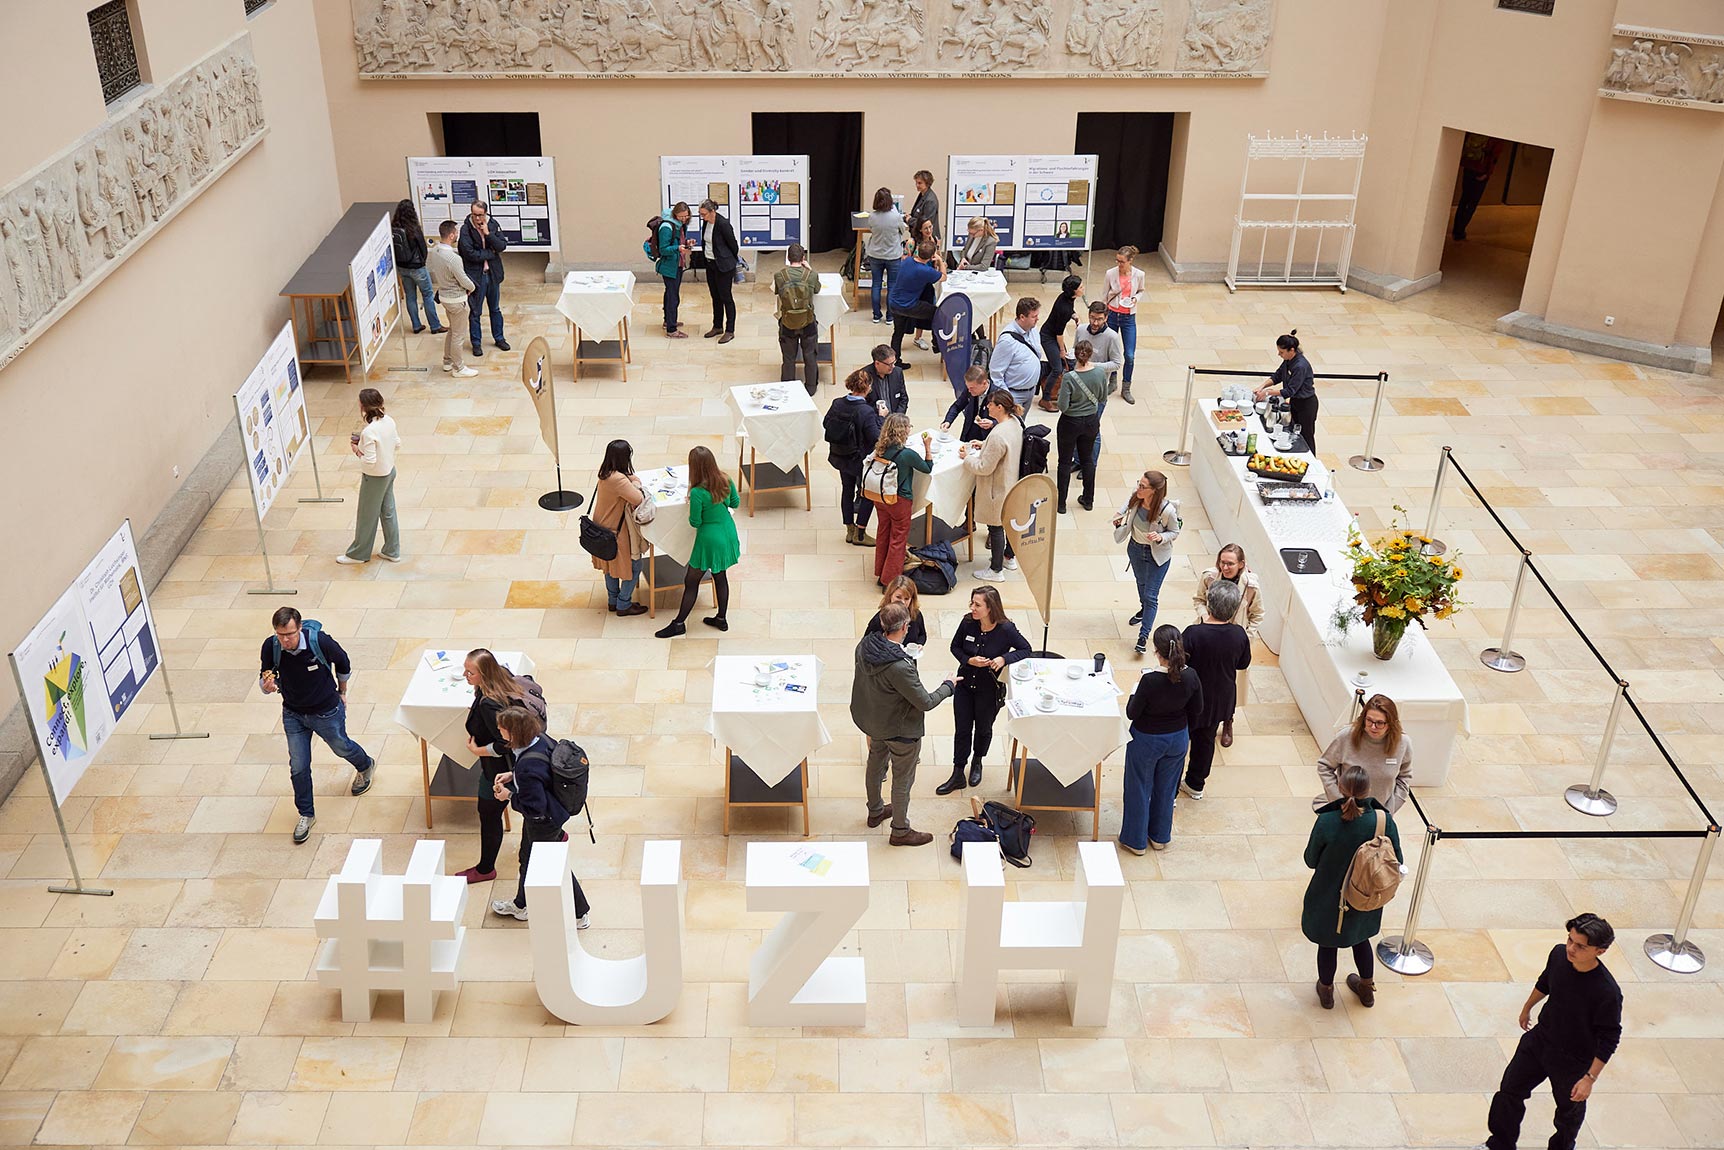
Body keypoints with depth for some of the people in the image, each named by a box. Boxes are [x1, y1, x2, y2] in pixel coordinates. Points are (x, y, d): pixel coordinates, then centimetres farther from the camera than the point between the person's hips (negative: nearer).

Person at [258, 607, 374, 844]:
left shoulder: (320, 641, -29)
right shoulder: (271, 647, -22)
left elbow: (343, 663, -8)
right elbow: (264, 679, -8)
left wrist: (341, 692, 7)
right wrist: (267, 685, -34)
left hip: (327, 711, -2)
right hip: (293, 714, 2)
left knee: (342, 747, 23)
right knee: (298, 767, 4)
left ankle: (366, 766, 58)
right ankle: (306, 814, 25)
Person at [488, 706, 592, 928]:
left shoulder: (527, 768, -40)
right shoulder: (539, 740, -14)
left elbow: (534, 809, -32)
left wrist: (509, 795, -20)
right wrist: (513, 775, 0)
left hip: (544, 823, -9)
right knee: (528, 858, 28)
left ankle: (580, 915, 34)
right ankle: (521, 905, 52)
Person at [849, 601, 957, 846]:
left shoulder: (864, 646, -16)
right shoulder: (900, 667, -39)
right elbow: (925, 702, -29)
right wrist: (948, 686, -12)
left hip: (872, 721, 8)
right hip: (900, 730, -8)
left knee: (875, 765, 29)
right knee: (903, 780, 14)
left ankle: (875, 811, 53)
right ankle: (900, 831, 33)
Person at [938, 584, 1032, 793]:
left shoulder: (1006, 629, -22)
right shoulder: (968, 623, -15)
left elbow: (1026, 649, -9)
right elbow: (955, 646, 0)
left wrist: (1004, 658, -26)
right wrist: (969, 660, -20)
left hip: (990, 689, -2)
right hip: (965, 684, 2)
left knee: (983, 728, 19)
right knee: (962, 730, 10)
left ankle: (977, 762, 48)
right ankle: (958, 775, 24)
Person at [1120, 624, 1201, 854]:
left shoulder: (1150, 681, -33)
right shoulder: (1191, 677, -20)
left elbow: (1132, 713, -20)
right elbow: (1197, 710, -3)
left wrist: (1135, 691, -3)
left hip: (1147, 740, -4)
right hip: (1178, 738, 4)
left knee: (1139, 789, 18)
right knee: (1166, 788, 25)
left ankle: (1136, 839, 34)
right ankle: (1160, 836, 42)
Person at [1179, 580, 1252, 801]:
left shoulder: (1194, 634, -31)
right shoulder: (1239, 635, -17)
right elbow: (1243, 664, 2)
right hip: (1220, 699, 5)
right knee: (1206, 740, 26)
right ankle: (1196, 785, 44)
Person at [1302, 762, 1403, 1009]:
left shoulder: (1326, 822, -31)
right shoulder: (1384, 821, -25)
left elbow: (1311, 861, -15)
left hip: (1330, 898, -2)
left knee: (1328, 943, 24)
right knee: (1361, 937, 31)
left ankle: (1326, 992, 46)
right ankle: (1367, 989, 51)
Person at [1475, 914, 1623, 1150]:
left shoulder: (1607, 992, -35)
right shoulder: (1559, 955, -19)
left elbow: (1609, 1039, -22)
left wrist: (1590, 1078, -21)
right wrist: (1527, 1007, 21)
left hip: (1574, 1060, -5)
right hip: (1539, 1039, 5)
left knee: (1569, 1108, 22)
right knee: (1510, 1090, 16)